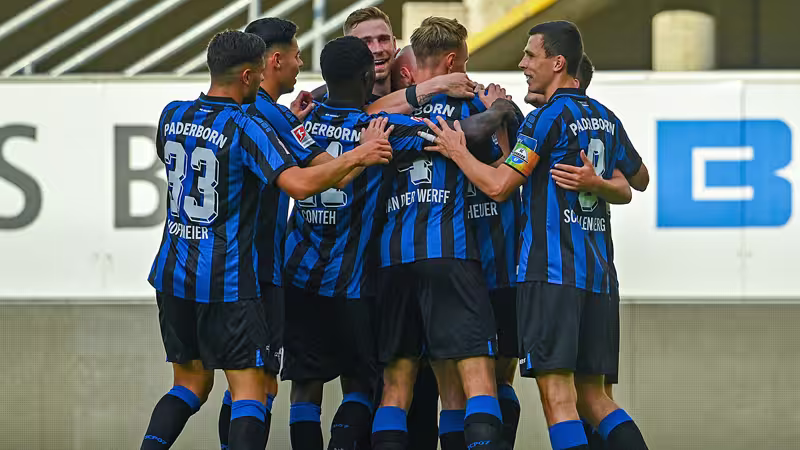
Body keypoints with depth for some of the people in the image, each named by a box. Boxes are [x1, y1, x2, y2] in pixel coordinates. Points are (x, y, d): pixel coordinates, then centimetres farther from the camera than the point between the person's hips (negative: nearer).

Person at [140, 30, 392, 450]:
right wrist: (356, 157, -12)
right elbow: (299, 183, -26)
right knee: (250, 388, -3)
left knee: (190, 382, 18)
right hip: (228, 281, -6)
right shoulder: (246, 128, -15)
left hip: (173, 273, 6)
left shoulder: (172, 116, 5)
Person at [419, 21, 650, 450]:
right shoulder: (606, 119, 16)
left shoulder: (548, 117, -8)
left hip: (550, 269, -8)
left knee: (557, 397, -11)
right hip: (597, 272, 8)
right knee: (593, 396, 10)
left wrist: (457, 152, 0)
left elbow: (498, 186, -13)